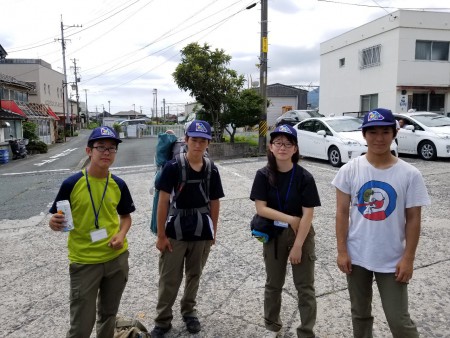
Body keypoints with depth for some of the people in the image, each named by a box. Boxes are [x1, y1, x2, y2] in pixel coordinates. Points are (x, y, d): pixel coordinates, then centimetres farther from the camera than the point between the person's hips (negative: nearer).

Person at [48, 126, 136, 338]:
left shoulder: (118, 185, -3)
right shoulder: (72, 184, -13)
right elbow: (56, 220, -4)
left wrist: (122, 235, -9)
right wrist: (54, 223, -27)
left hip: (117, 258, 3)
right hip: (84, 262, -3)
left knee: (109, 314, 22)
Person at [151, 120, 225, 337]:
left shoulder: (212, 170, -2)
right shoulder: (173, 167, -13)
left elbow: (214, 202, 6)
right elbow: (163, 201, -12)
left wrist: (213, 230, 9)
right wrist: (160, 235, -11)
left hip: (202, 231, 3)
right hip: (176, 231, -3)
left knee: (194, 274, 20)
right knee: (169, 278, 7)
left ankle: (189, 311, 41)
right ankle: (162, 320, 26)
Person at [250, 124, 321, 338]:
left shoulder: (304, 177, -13)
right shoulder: (263, 175, -8)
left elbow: (308, 214, -14)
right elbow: (261, 208, -12)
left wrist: (298, 245, -15)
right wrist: (290, 219, -17)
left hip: (301, 235, -2)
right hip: (273, 236, 2)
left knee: (305, 288, 6)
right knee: (273, 284, 17)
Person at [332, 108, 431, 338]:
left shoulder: (410, 174, -8)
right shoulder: (350, 170, -7)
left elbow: (413, 219, -4)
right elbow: (342, 212, -3)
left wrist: (408, 258, -6)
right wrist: (342, 251, -5)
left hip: (392, 260, -1)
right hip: (357, 256, 1)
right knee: (360, 314, 19)